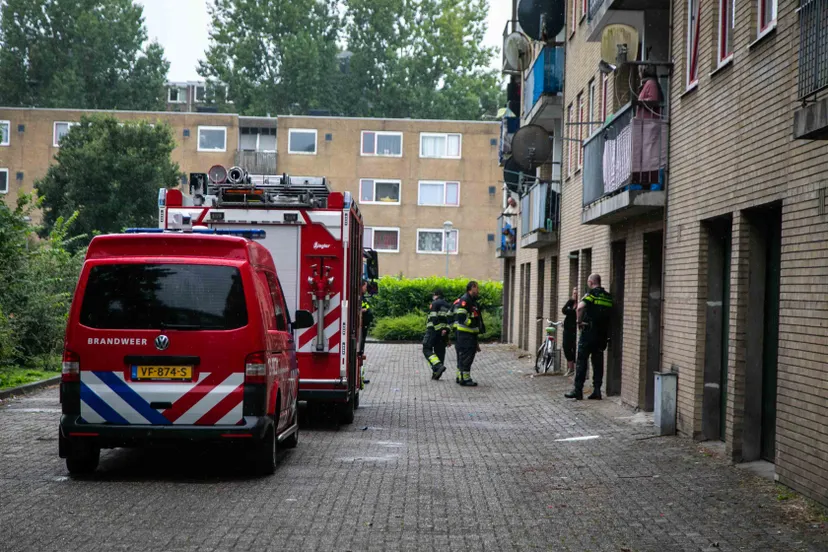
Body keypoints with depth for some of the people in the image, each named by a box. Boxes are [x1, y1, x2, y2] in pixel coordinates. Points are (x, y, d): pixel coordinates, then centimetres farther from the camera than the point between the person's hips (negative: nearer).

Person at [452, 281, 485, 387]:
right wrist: (476, 326, -18)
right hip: (464, 333, -10)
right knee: (466, 356, -8)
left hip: (470, 334, 10)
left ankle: (460, 377, 22)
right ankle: (465, 379, -5)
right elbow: (461, 318, -23)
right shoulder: (464, 301, -14)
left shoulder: (472, 301, 19)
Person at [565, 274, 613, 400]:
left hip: (589, 332, -6)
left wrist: (579, 321, -12)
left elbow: (580, 307, -25)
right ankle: (597, 390, 7)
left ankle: (578, 390, 0)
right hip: (603, 334, 6)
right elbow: (611, 313, 16)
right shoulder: (608, 297, 10)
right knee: (598, 362, 9)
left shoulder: (591, 294, -10)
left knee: (582, 361, 0)